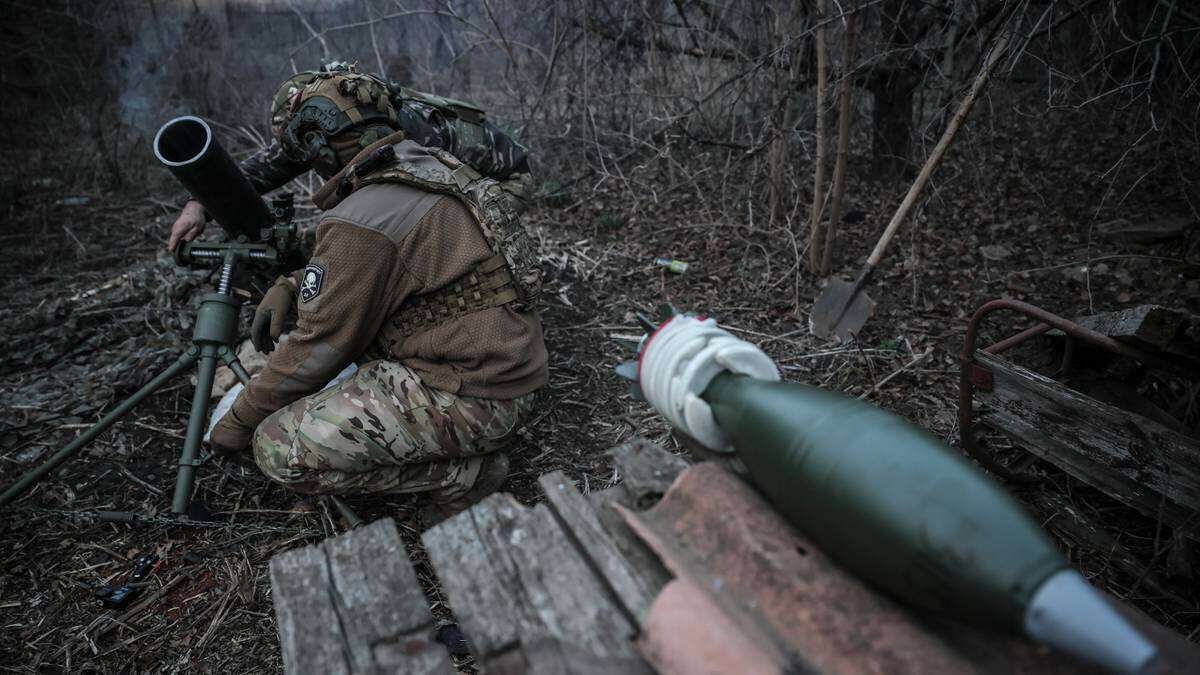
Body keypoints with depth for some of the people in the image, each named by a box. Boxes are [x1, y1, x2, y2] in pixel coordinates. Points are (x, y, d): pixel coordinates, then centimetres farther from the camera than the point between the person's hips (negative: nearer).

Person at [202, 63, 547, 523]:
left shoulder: (361, 221, -19)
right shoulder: (435, 166, 8)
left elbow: (318, 349, -10)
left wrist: (239, 422, 4)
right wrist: (289, 286, 11)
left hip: (471, 399, -9)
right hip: (508, 369, 9)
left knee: (279, 450, -9)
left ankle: (462, 472, -1)